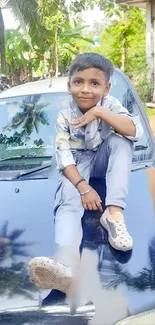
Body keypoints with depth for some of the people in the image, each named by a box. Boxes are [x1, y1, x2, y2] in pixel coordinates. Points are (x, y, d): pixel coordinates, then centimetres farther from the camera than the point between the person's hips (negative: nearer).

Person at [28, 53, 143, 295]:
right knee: (69, 202, -31)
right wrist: (83, 187, -31)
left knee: (121, 141, -29)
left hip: (105, 159, 2)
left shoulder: (110, 105, -11)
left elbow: (136, 132, -27)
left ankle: (114, 213, -35)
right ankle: (66, 262, -60)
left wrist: (99, 112, -33)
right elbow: (64, 157, -17)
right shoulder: (65, 117, -13)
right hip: (78, 164, -2)